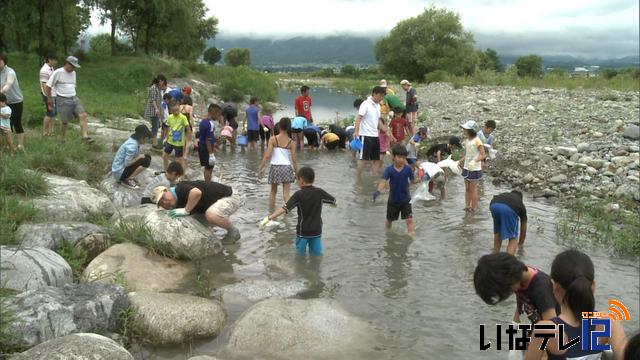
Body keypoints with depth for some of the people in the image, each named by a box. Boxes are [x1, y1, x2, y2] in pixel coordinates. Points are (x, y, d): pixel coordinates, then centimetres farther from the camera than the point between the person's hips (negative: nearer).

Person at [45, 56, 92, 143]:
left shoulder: (73, 73, 12)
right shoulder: (58, 72, -8)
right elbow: (48, 86, -4)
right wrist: (49, 99, 1)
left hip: (74, 98, 6)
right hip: (63, 100, -6)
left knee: (83, 115, -14)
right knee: (65, 122, 0)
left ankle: (85, 136, -19)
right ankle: (62, 139, 20)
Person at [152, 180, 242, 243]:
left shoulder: (180, 189, -23)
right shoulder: (178, 205, 3)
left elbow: (197, 192, -43)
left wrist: (186, 211, -31)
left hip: (230, 196, -9)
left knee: (211, 215, -33)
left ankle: (234, 232, -7)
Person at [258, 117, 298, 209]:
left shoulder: (273, 139, -6)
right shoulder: (291, 142, -3)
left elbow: (267, 155, -11)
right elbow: (294, 159, -2)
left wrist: (261, 167, -4)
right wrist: (296, 172, 8)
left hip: (275, 167, 0)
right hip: (287, 167, 0)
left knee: (273, 191, 18)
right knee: (286, 193, 2)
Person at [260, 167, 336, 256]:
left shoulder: (298, 195, -13)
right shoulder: (319, 192, -2)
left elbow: (285, 209, -19)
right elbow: (335, 202, 10)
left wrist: (269, 218, -17)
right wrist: (334, 204, 35)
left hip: (303, 231, -3)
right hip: (317, 230, 3)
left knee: (300, 255, 8)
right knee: (317, 255, 9)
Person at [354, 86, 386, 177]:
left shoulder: (378, 105, 13)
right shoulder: (366, 104, -11)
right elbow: (359, 118, -18)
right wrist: (356, 131, -30)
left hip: (375, 135, 8)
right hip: (366, 135, -8)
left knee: (376, 159, 8)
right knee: (364, 159, -6)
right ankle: (357, 179, 3)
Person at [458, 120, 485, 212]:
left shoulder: (477, 141, -17)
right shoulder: (466, 140, 5)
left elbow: (483, 155, -18)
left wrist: (474, 161, -31)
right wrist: (461, 161, 8)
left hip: (474, 169, -7)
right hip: (467, 168, 7)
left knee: (473, 189, 3)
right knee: (467, 188, 12)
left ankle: (474, 207, 13)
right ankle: (467, 206, 20)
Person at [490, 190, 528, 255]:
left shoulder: (503, 195, 45)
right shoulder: (521, 205, 39)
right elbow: (523, 229, 47)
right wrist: (520, 243, 64)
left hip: (494, 205, 3)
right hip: (510, 209, -2)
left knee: (498, 232, 29)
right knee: (513, 238, 15)